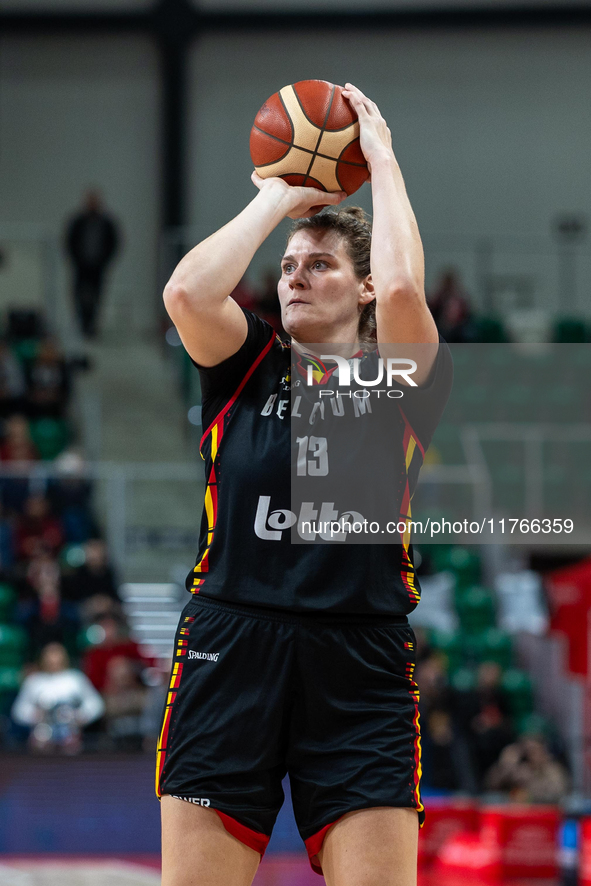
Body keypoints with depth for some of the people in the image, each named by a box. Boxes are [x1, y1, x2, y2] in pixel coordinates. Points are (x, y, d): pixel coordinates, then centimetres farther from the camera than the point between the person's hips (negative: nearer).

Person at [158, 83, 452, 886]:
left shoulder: (398, 382, 8)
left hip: (360, 669, -1)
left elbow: (402, 289, -13)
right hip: (227, 659, 2)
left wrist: (382, 160, 0)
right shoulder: (248, 367, 14)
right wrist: (279, 197, 5)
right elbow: (187, 292, -6)